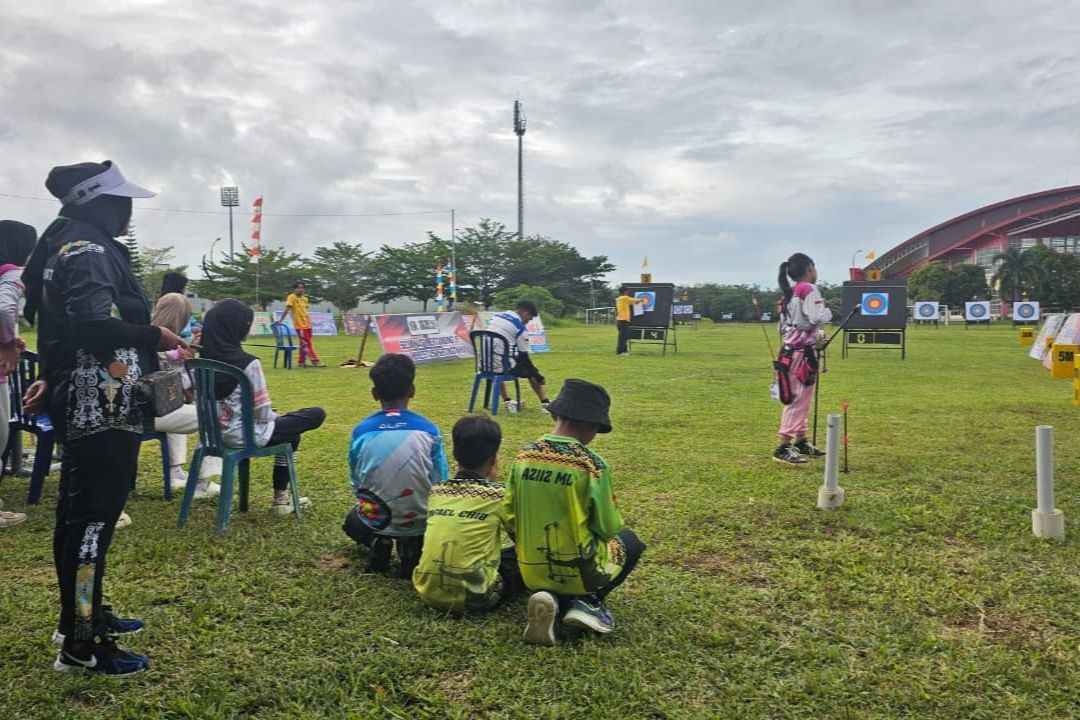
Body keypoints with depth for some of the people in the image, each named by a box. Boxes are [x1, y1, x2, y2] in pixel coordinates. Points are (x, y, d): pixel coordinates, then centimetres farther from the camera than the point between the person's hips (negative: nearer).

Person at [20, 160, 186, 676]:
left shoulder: (73, 245, 17)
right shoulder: (89, 249, -15)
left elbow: (66, 325, 20)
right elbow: (93, 322, -30)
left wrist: (52, 381, 23)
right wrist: (154, 337, -19)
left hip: (85, 403, 11)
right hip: (101, 406, -11)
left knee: (81, 512, 18)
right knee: (92, 516, -5)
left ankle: (84, 615, 33)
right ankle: (82, 645, 4)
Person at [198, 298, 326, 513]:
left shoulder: (205, 358, -1)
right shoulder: (248, 363, -22)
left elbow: (216, 401, 9)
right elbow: (262, 413, -19)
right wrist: (274, 416, 5)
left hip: (217, 431, 8)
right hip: (246, 434, -8)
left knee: (283, 423, 28)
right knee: (316, 414, 9)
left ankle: (281, 496, 32)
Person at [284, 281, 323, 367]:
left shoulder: (305, 298, 12)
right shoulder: (291, 297, -8)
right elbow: (287, 309, -14)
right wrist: (281, 320, -17)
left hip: (307, 324, 7)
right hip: (299, 325, -7)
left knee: (304, 344, 11)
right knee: (306, 344, -6)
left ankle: (302, 362, 18)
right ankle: (315, 361, -8)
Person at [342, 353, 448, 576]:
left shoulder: (361, 431, -8)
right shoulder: (428, 430, -11)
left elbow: (356, 485, 3)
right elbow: (440, 486, -5)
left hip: (374, 520, 2)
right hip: (420, 522, -2)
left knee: (352, 521, 37)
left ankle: (377, 543, 7)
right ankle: (413, 546, 5)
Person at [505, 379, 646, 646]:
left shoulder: (524, 456, -5)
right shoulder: (591, 464, -18)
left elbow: (510, 518, 2)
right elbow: (609, 528, -11)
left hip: (532, 573, 4)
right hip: (579, 573, -4)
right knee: (629, 540, 24)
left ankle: (555, 601, 4)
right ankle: (588, 601, 4)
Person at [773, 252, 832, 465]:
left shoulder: (790, 293, 14)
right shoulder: (809, 290, -11)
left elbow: (783, 327, 15)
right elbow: (817, 318, -23)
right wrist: (828, 311, -1)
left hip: (793, 349, 9)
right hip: (801, 352, -9)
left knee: (803, 398, 16)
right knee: (797, 399, -9)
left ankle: (800, 442, 23)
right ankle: (783, 448, -9)